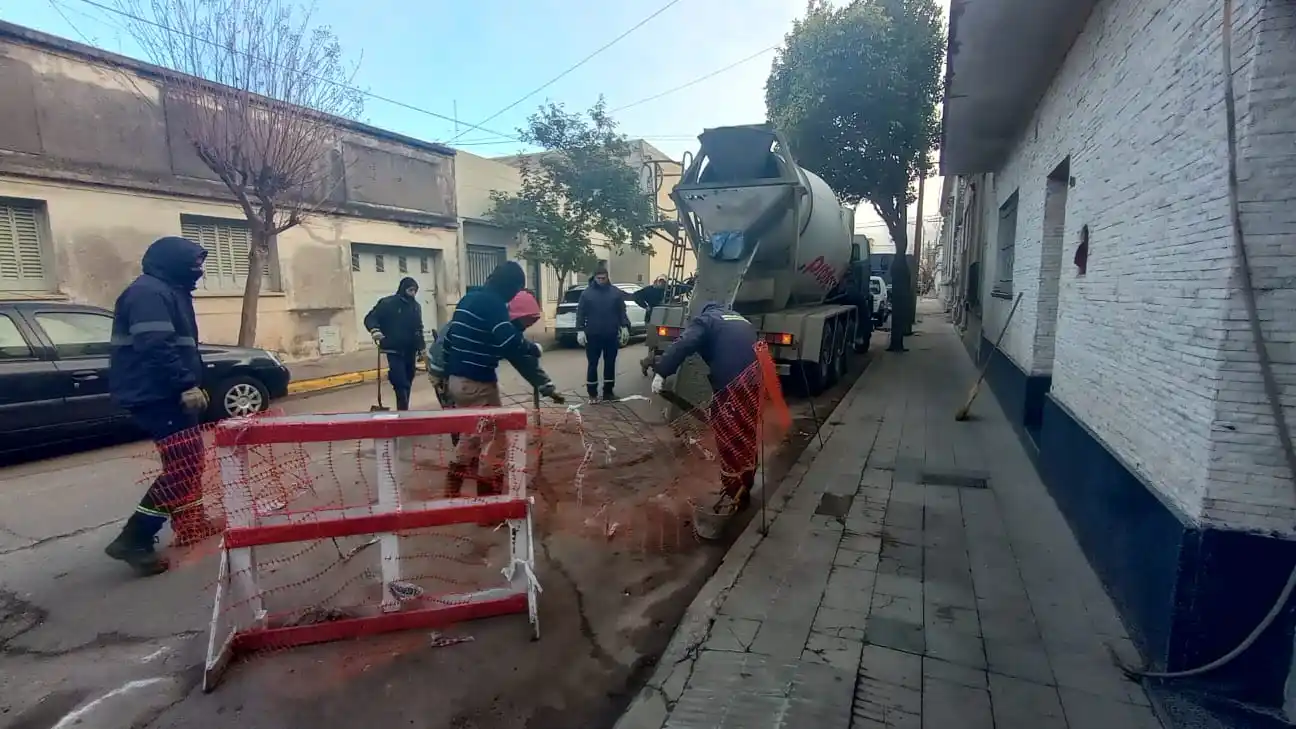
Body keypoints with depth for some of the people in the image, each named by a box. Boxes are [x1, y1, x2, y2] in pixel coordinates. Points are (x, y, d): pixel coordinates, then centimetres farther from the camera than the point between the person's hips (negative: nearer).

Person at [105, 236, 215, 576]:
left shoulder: (170, 292, 19)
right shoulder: (149, 292, -14)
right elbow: (155, 348, -26)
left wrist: (191, 384, 22)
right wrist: (185, 386, -26)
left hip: (169, 393, 11)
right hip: (156, 395, -11)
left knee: (189, 460, 16)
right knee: (181, 466, -12)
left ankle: (191, 526, 26)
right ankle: (133, 540, -7)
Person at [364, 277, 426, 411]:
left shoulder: (416, 306, 11)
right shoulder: (387, 303, -7)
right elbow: (370, 318, -7)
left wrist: (422, 347, 15)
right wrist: (374, 330, -28)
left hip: (410, 351, 6)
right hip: (394, 351, -6)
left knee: (407, 383, 11)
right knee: (401, 384, -15)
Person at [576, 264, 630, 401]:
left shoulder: (616, 292, 6)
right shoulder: (587, 293, 1)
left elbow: (622, 311, 9)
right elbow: (580, 313, -1)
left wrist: (624, 326, -1)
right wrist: (580, 330, -8)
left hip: (611, 335, 2)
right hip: (592, 335, -2)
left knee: (610, 363, 9)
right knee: (592, 364, 3)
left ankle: (608, 391, 19)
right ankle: (592, 393, 11)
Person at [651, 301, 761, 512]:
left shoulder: (706, 320, 10)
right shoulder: (742, 322, 32)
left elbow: (683, 345, -9)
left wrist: (661, 373, -14)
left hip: (732, 384, -7)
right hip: (756, 381, 7)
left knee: (730, 439, 3)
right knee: (748, 438, 19)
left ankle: (734, 492, 11)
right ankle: (744, 488, 32)